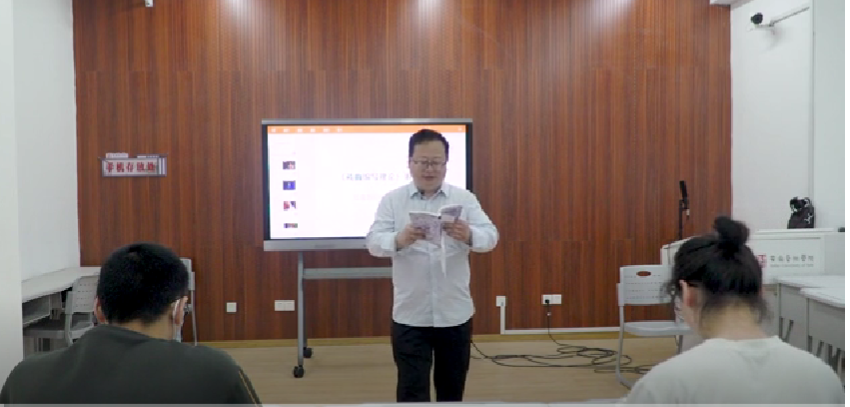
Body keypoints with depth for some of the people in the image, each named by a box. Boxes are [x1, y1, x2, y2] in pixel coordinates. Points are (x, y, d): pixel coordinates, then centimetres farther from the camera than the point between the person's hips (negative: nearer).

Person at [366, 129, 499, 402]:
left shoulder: (464, 199, 2)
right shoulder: (392, 200, 0)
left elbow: (490, 236, -7)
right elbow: (374, 242, -10)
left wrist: (468, 235, -31)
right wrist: (400, 240, -33)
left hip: (455, 314, 2)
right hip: (410, 316, -1)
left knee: (452, 387, 16)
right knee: (412, 390, 1)